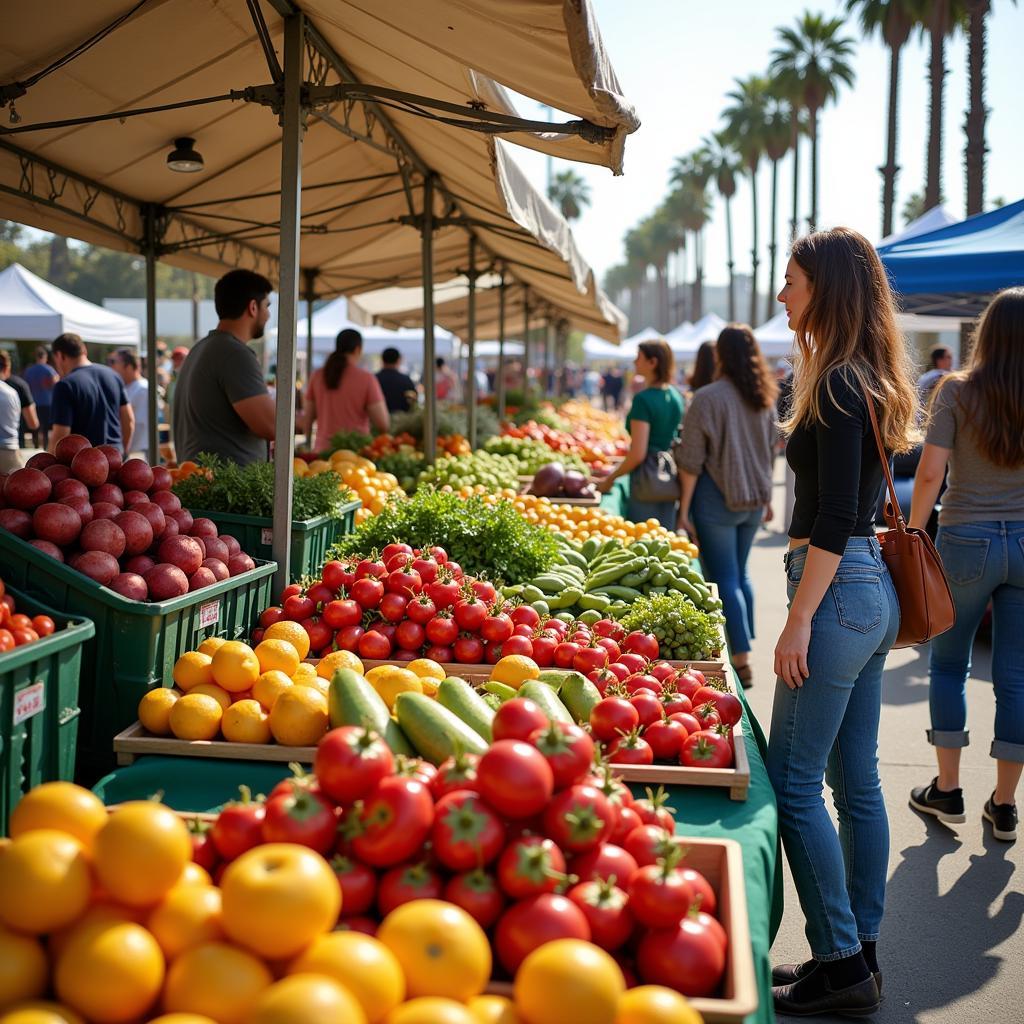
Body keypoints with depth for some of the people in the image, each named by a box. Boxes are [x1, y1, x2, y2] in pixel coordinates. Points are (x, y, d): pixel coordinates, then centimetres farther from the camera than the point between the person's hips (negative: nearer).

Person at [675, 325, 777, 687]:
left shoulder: (708, 398, -13)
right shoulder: (764, 398, 6)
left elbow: (691, 462, -13)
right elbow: (770, 451, 16)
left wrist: (684, 508, -7)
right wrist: (766, 496, 26)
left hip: (717, 497, -6)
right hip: (752, 499, 6)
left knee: (724, 579, -3)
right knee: (740, 573, 19)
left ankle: (741, 660, -7)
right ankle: (744, 647, 27)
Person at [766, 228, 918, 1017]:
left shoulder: (839, 386, -15)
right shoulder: (868, 381, 13)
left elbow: (834, 520, -20)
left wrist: (799, 621, -19)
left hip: (839, 591, -10)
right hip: (871, 590, 10)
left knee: (793, 782, -3)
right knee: (856, 779, 14)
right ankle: (860, 953, 23)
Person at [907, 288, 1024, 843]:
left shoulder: (958, 391, -8)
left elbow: (930, 472, -11)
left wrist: (913, 532, 0)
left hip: (967, 542, -2)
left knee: (948, 663, 14)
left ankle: (947, 789, 17)